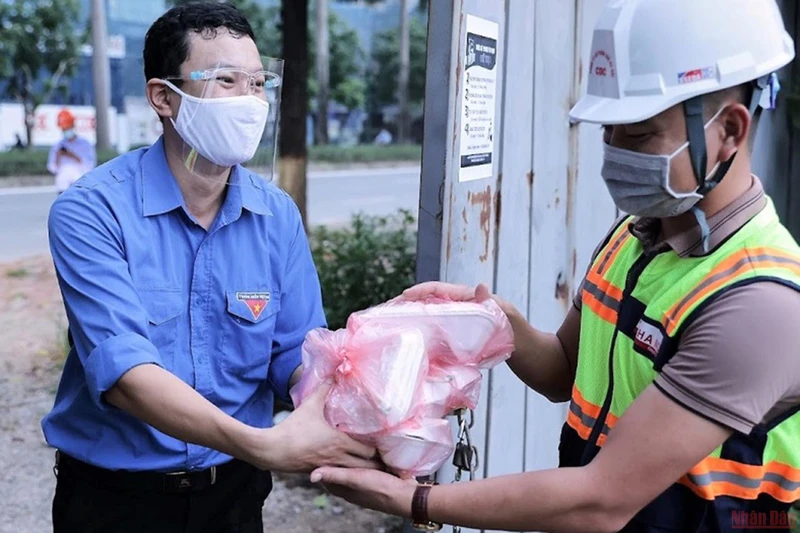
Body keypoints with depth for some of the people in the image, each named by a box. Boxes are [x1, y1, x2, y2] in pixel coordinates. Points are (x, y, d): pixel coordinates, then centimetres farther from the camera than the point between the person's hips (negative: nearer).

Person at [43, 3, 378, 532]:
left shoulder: (278, 215, -3)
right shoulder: (90, 212, -17)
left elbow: (297, 351, -5)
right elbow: (122, 371, -27)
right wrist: (263, 445, -38)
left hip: (234, 488, 4)